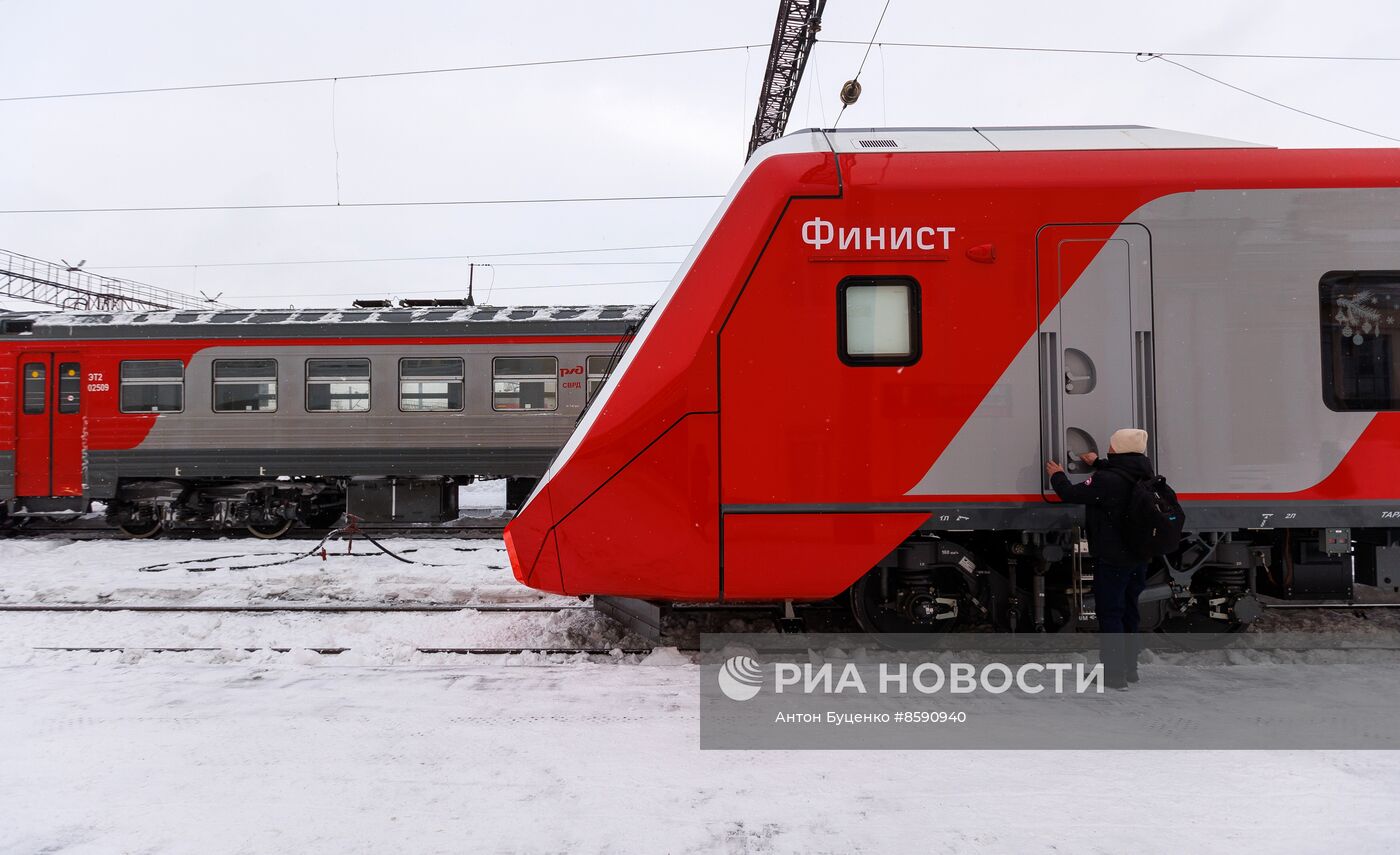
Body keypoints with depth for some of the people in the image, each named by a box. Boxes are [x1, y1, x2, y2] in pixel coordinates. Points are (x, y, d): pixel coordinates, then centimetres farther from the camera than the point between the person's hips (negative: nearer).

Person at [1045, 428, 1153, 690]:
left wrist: (1057, 476, 4)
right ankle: (1129, 668, 28)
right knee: (1128, 612, 18)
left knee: (1109, 614, -1)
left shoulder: (1106, 480, -23)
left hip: (1113, 560, -8)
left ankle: (1114, 674, -1)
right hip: (1138, 558, 8)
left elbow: (1072, 494, -14)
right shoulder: (1141, 476, 3)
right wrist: (1097, 463, 38)